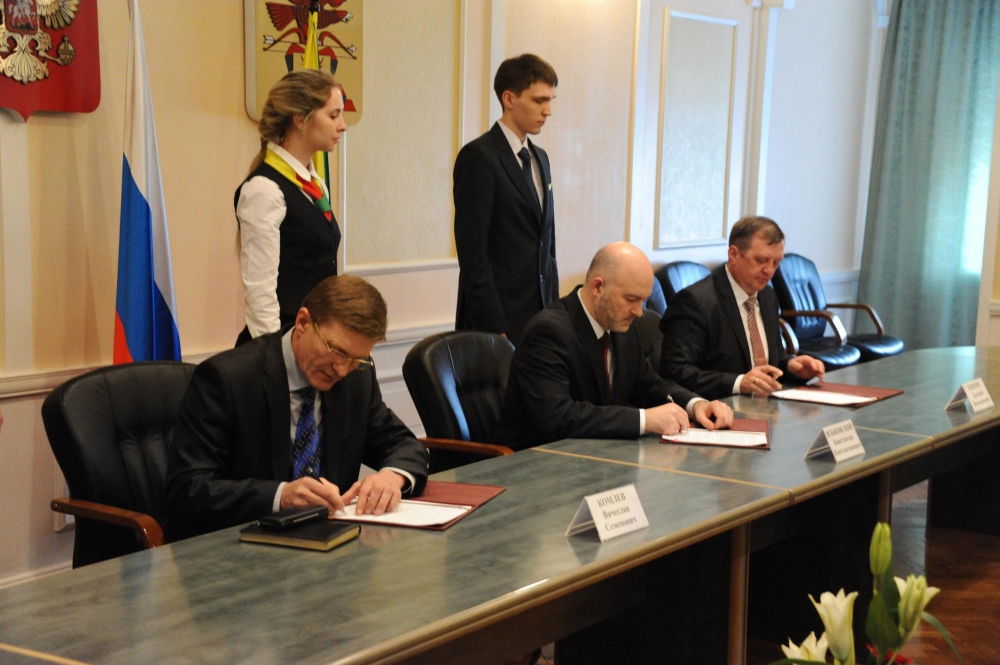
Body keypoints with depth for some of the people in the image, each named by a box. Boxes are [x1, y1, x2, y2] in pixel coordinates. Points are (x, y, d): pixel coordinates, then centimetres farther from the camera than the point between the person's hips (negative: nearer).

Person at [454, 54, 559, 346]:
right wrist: (494, 328, -18)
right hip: (498, 320, -7)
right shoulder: (478, 157, -9)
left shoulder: (539, 158, 16)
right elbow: (472, 254, -14)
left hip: (540, 314, 7)